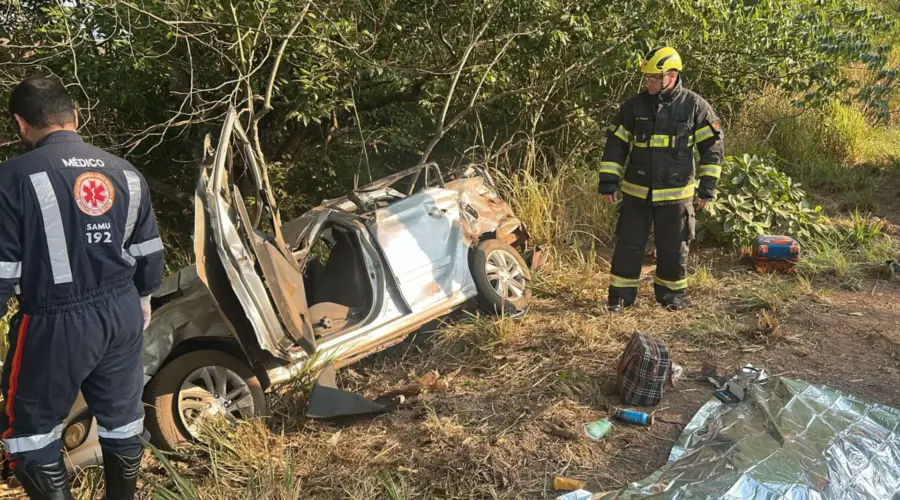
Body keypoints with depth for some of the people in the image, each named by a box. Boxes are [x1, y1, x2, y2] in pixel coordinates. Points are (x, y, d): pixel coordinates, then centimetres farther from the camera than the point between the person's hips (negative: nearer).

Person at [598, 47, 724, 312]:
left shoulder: (695, 106, -5)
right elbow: (615, 145, 4)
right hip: (636, 192, 1)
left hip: (676, 194, -1)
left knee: (673, 248, 10)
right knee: (628, 245, 4)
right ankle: (621, 295, 16)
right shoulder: (634, 106, -1)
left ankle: (671, 294, 27)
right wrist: (608, 182, -1)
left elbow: (712, 147, 0)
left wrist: (707, 187, -3)